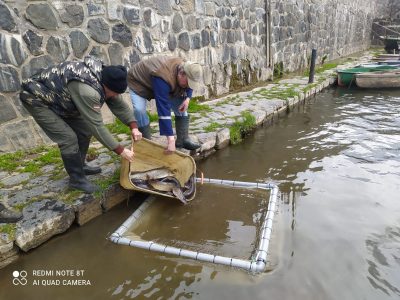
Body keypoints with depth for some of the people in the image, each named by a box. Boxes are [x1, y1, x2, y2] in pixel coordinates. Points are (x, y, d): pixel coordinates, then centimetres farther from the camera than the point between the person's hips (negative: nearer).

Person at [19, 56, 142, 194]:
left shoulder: (104, 76, -10)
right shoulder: (87, 91, -38)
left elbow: (120, 105, 0)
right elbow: (97, 126, -33)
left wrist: (134, 127, -9)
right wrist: (120, 150, -28)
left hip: (58, 97, 9)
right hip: (36, 98, -9)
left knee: (84, 130, 6)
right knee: (69, 138, -17)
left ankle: (80, 166, 23)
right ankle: (76, 179, 0)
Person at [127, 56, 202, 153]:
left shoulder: (186, 68, -21)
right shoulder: (163, 78, -45)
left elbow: (188, 87, 2)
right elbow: (163, 109, -49)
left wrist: (187, 98, -21)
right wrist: (170, 139, -52)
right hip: (138, 82, -6)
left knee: (180, 104, -6)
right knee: (139, 110, -31)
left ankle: (183, 140, 0)